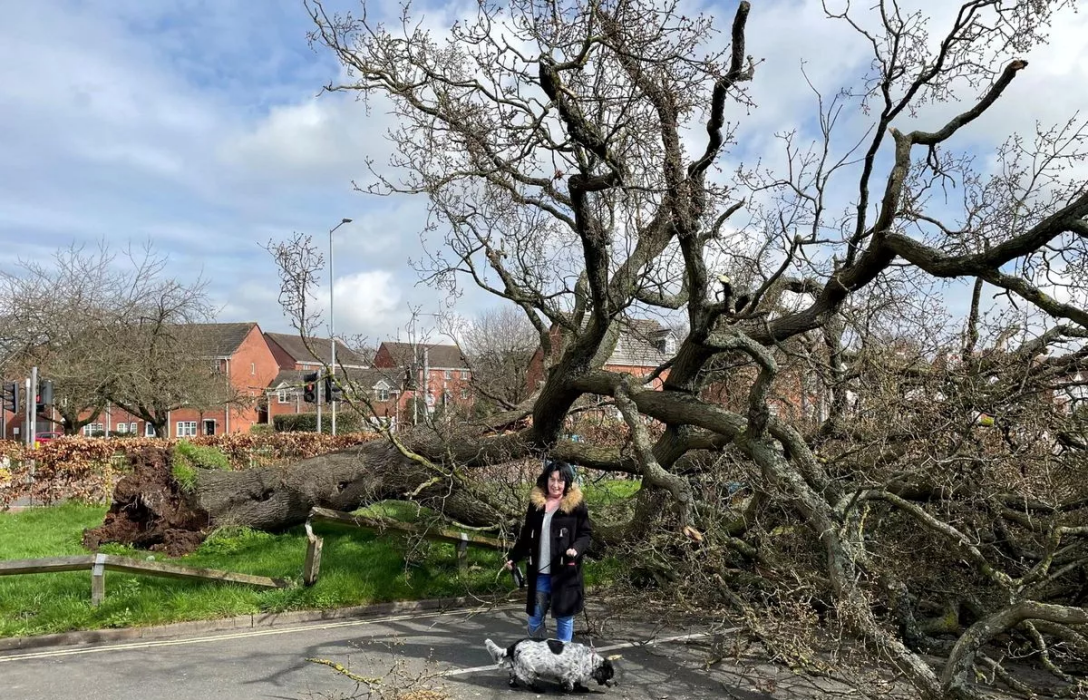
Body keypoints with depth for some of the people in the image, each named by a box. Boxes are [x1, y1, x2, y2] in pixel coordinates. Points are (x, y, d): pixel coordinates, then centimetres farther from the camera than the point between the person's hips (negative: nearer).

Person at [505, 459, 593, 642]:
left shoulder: (576, 504, -6)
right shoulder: (535, 502, 6)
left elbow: (586, 533, -4)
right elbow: (526, 534, 15)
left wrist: (576, 549, -22)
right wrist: (513, 557, 12)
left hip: (565, 572, -4)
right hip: (540, 573, 4)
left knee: (564, 617, 6)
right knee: (534, 616, 10)